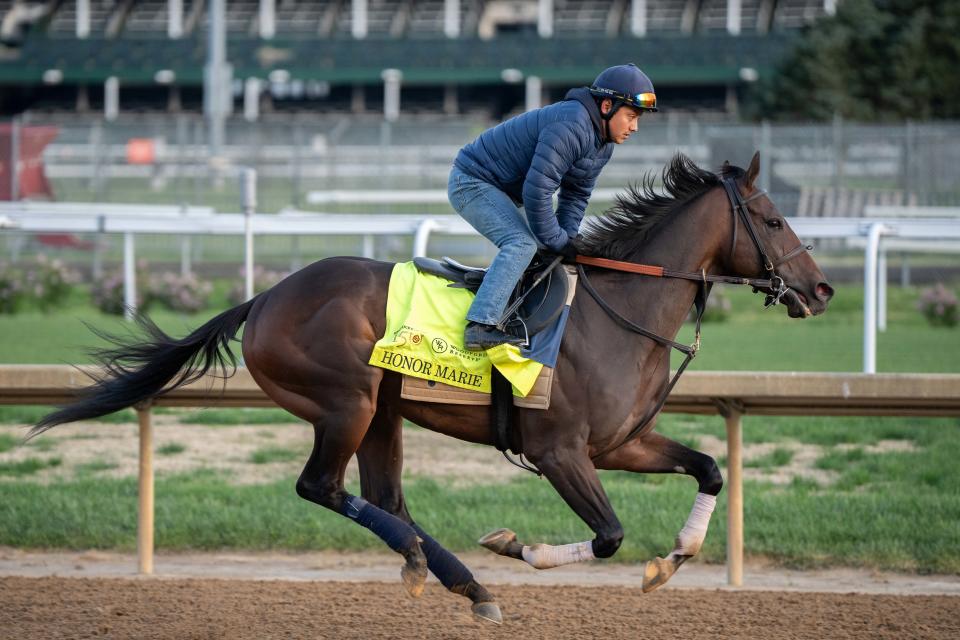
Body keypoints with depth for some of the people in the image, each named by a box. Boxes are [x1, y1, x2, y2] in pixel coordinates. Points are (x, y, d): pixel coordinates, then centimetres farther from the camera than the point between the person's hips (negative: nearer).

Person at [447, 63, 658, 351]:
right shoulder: (570, 126, -30)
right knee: (521, 244, -26)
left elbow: (576, 194, 11)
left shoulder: (603, 140, 4)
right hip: (473, 182, -11)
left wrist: (567, 239, -3)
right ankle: (480, 326, -36)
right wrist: (558, 242, -21)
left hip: (502, 191, 11)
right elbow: (537, 192, -33)